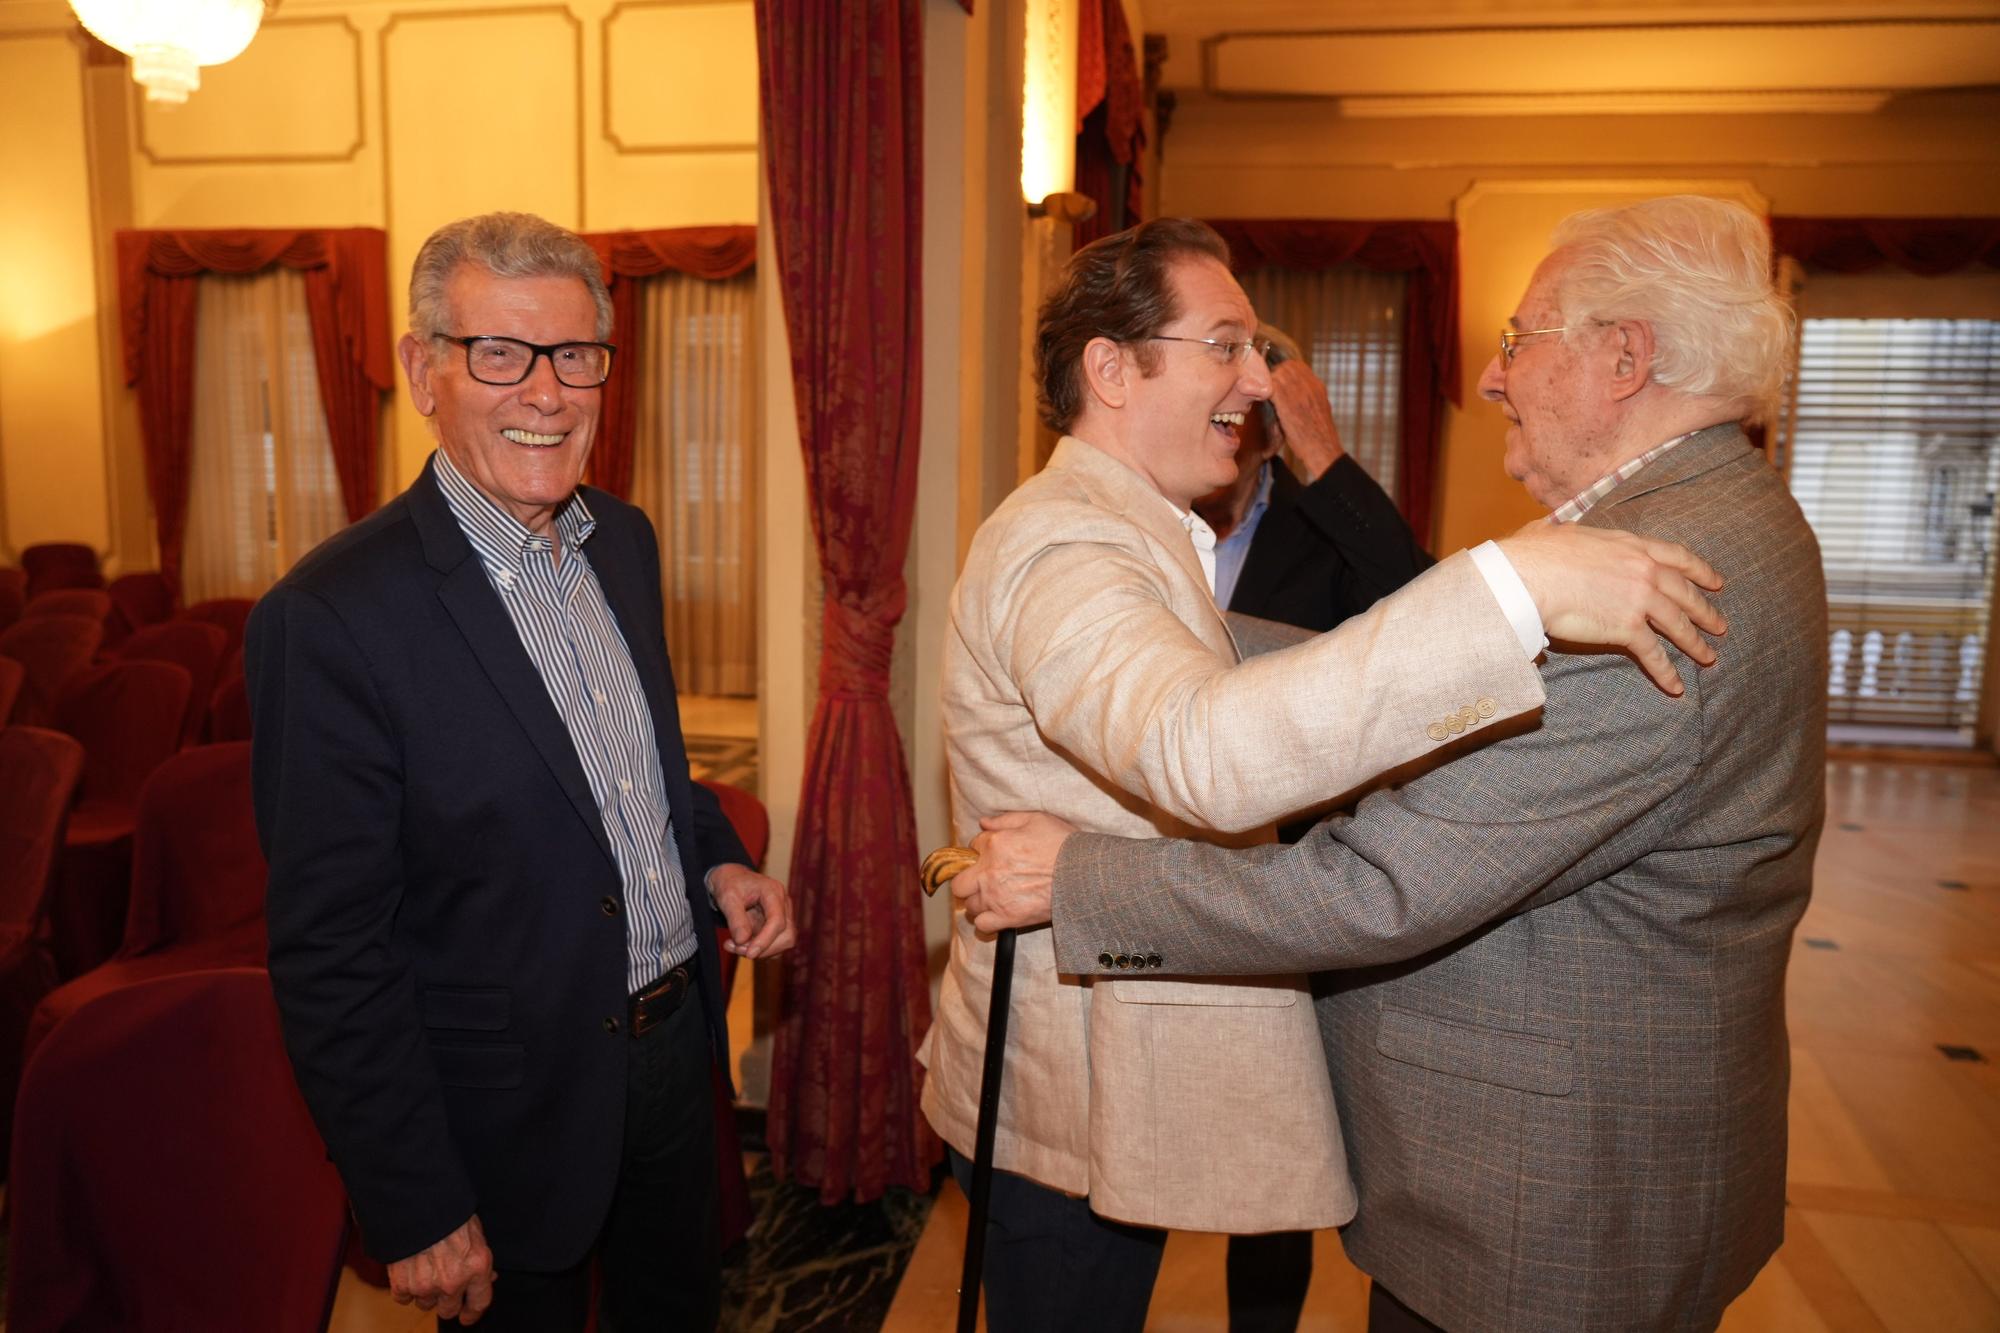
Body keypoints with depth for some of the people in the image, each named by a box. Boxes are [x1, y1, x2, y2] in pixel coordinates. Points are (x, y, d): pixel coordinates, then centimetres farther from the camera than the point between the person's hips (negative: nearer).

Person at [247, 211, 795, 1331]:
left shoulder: (626, 539, 0)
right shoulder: (330, 618, -22)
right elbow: (330, 954, -18)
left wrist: (718, 861, -4)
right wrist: (418, 1215, -15)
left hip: (678, 1046, 6)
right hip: (518, 1113, -6)